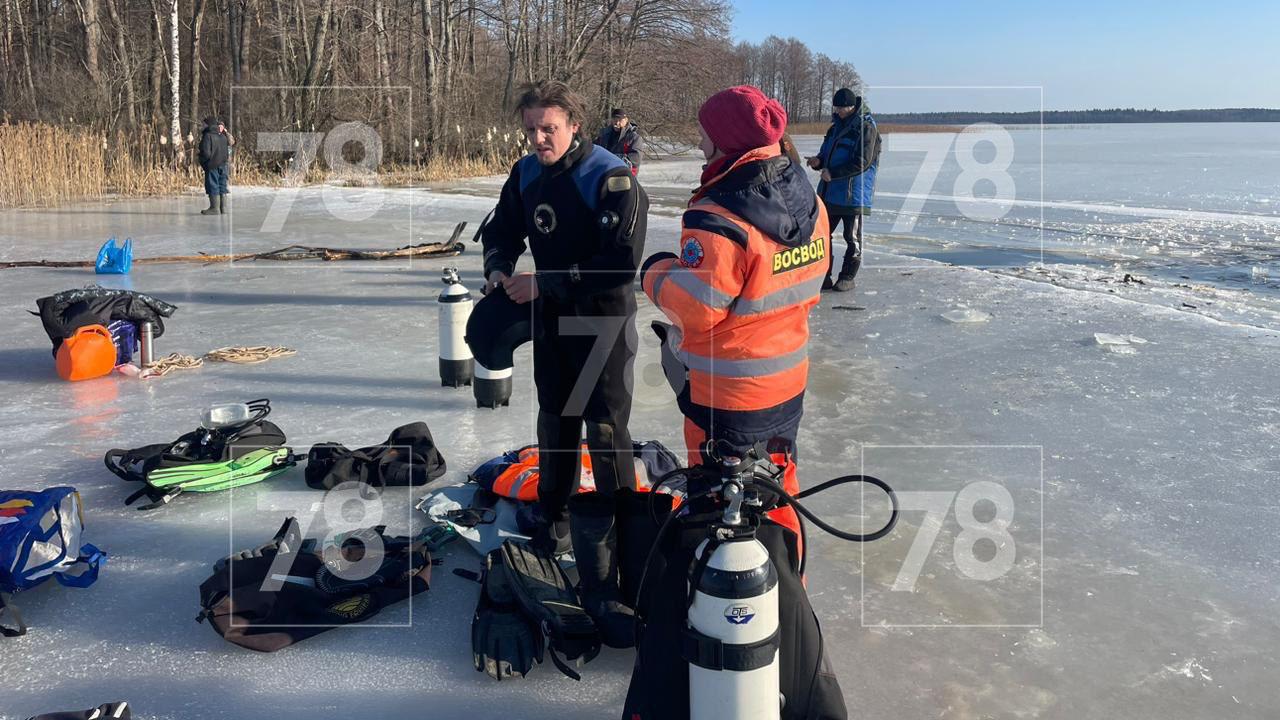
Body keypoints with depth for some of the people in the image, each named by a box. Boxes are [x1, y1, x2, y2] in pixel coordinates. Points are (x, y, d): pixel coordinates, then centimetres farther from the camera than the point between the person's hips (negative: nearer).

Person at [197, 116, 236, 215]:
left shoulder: (207, 136, -11)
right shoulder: (223, 136, 9)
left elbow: (206, 152, -15)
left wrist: (203, 161, -3)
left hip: (212, 166, -6)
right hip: (223, 165, 6)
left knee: (212, 186, -2)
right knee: (222, 186, 10)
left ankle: (215, 208, -3)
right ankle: (223, 207, 12)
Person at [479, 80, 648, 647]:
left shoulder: (611, 179, -20)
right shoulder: (526, 175, 1)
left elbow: (620, 263, -27)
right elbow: (502, 229, 15)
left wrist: (546, 283, -27)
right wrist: (498, 269, -6)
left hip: (603, 321, -7)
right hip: (550, 318, 7)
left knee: (605, 435, -11)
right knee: (556, 420, 21)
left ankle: (617, 570, -5)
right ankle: (551, 520, 42)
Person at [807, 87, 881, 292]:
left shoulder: (866, 128, -10)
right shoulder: (836, 127, 15)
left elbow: (862, 162, -17)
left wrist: (833, 173, -17)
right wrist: (819, 162, 0)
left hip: (853, 195, -8)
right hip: (830, 192, 8)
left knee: (852, 238, 4)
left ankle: (847, 277, 14)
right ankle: (823, 277, 16)